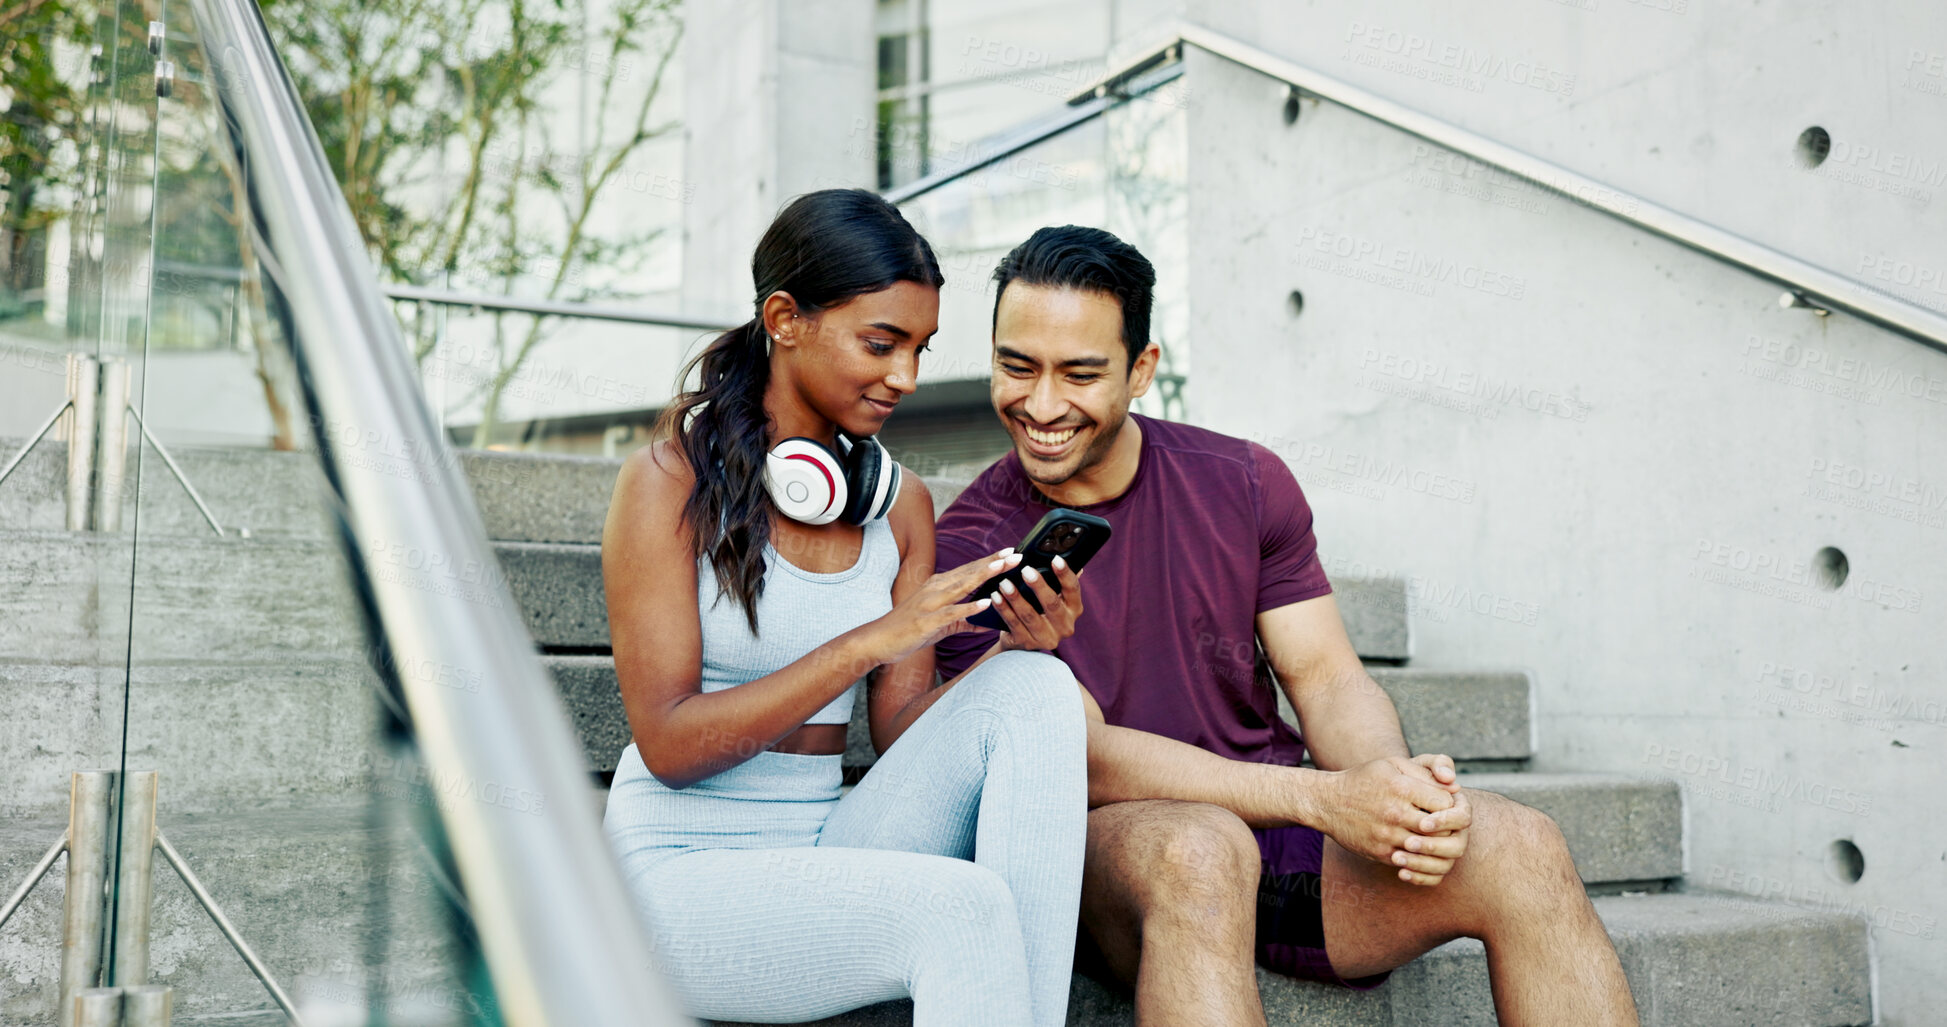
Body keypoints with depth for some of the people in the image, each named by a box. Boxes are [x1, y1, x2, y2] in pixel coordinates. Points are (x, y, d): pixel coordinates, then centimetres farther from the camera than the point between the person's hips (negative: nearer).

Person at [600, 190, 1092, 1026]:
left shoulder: (901, 502, 9)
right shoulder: (671, 479, -7)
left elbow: (900, 732, 5)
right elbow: (668, 745, -14)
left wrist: (1013, 647, -14)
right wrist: (869, 642, -23)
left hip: (831, 851, 6)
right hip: (684, 874, -5)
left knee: (1037, 689, -21)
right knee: (964, 908, -34)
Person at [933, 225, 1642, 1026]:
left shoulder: (1245, 483, 6)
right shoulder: (970, 546, -7)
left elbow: (1326, 678, 5)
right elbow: (1082, 758, -16)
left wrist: (1397, 786, -19)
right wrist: (1321, 797, -26)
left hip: (1273, 839, 4)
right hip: (1103, 852, -4)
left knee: (1520, 849, -19)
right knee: (1200, 849, -39)